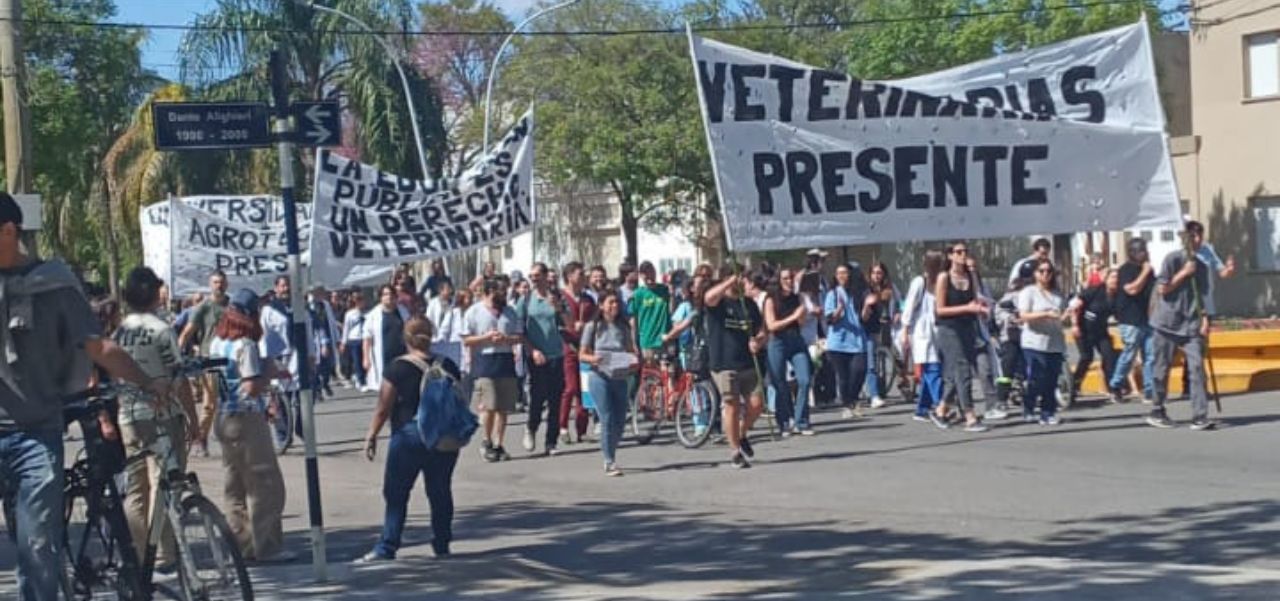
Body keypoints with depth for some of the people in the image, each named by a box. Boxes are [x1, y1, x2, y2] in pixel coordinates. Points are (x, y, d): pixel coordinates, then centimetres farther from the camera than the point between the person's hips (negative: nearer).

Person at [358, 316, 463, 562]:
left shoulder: (398, 368, -10)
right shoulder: (448, 366, 3)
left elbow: (383, 408, -9)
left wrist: (371, 435, 1)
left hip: (409, 435, -4)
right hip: (444, 438, 4)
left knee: (396, 493, 3)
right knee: (440, 491, 11)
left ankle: (387, 547, 3)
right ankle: (442, 545, 15)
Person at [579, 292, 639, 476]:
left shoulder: (624, 327, 9)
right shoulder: (593, 326, -1)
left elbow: (631, 351, 14)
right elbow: (583, 355, 0)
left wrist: (634, 362, -8)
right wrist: (593, 359, -21)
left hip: (620, 378, 4)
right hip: (600, 377, -4)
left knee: (620, 420, 6)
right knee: (607, 420, -10)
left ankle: (610, 458, 24)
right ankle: (610, 462, -5)